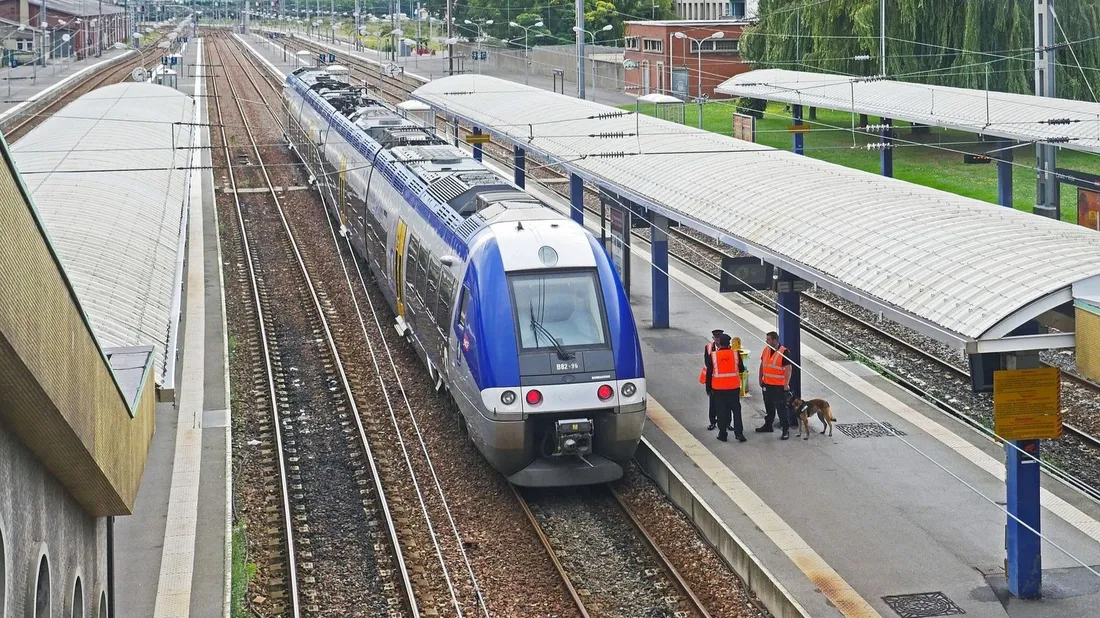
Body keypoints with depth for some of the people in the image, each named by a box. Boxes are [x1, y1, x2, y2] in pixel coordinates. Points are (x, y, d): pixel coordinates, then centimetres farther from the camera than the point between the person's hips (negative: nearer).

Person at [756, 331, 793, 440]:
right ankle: (768, 426, 34)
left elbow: (789, 368, -17)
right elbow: (762, 365, 15)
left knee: (781, 408, -5)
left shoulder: (783, 352, -16)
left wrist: (786, 384, -20)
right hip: (767, 384, 7)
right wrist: (760, 379, 14)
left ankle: (786, 430, -1)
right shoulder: (766, 350, 5)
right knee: (769, 406, 20)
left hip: (779, 386, -7)